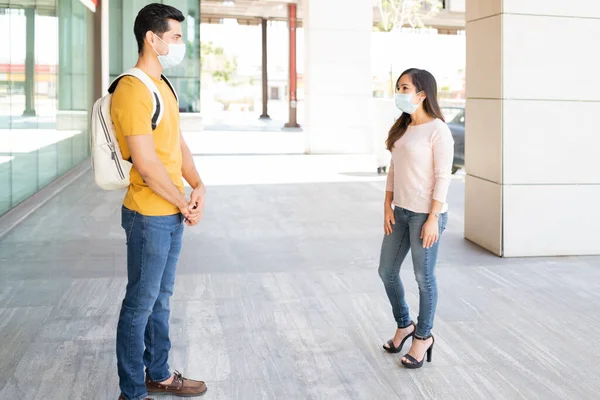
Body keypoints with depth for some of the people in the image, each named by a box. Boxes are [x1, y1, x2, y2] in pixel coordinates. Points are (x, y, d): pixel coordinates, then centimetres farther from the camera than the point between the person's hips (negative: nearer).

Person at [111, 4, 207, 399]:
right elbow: (148, 165, -22)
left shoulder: (164, 86, 12)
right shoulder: (132, 90, -19)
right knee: (140, 304, 2)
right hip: (149, 216, -9)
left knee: (161, 299, 19)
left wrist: (197, 185, 0)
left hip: (173, 214, 9)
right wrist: (185, 205, -11)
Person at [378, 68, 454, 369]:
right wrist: (388, 207, 5)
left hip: (426, 214, -8)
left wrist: (433, 218, -18)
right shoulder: (402, 127, 10)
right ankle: (404, 325, 35)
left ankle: (423, 337, 23)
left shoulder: (438, 130, -12)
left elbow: (443, 177, -14)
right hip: (400, 212, 8)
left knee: (424, 277, 5)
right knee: (387, 271, 14)